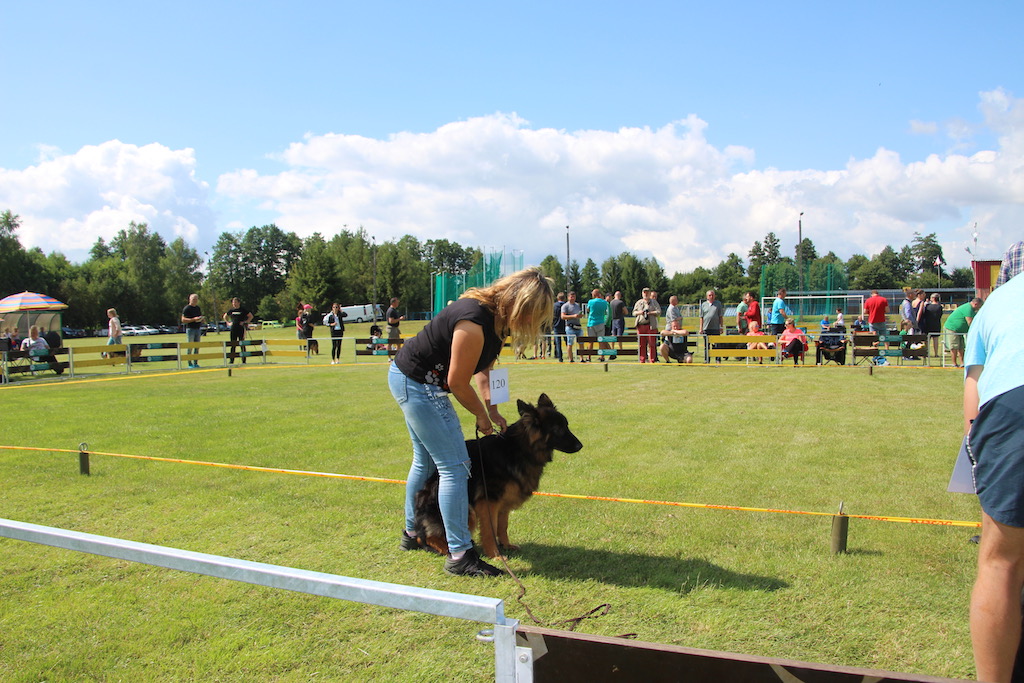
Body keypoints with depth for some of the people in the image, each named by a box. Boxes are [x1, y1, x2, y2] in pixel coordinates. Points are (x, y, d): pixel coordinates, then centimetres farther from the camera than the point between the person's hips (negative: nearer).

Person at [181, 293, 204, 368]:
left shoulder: (198, 308, 16)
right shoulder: (186, 308, -6)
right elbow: (183, 320, -13)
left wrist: (202, 319, 4)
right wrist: (194, 319, -22)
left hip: (198, 329, 7)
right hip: (190, 329, -7)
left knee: (197, 347, 7)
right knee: (190, 347, -4)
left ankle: (195, 363, 13)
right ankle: (190, 364, -1)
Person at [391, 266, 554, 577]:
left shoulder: (496, 314, 0)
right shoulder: (474, 321, -29)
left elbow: (482, 366, 9)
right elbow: (458, 383, -21)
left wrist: (491, 407, -1)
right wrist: (483, 415, -6)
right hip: (417, 384, -11)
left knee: (425, 460, 22)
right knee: (454, 467, -8)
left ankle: (412, 533, 39)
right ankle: (459, 555, -2)